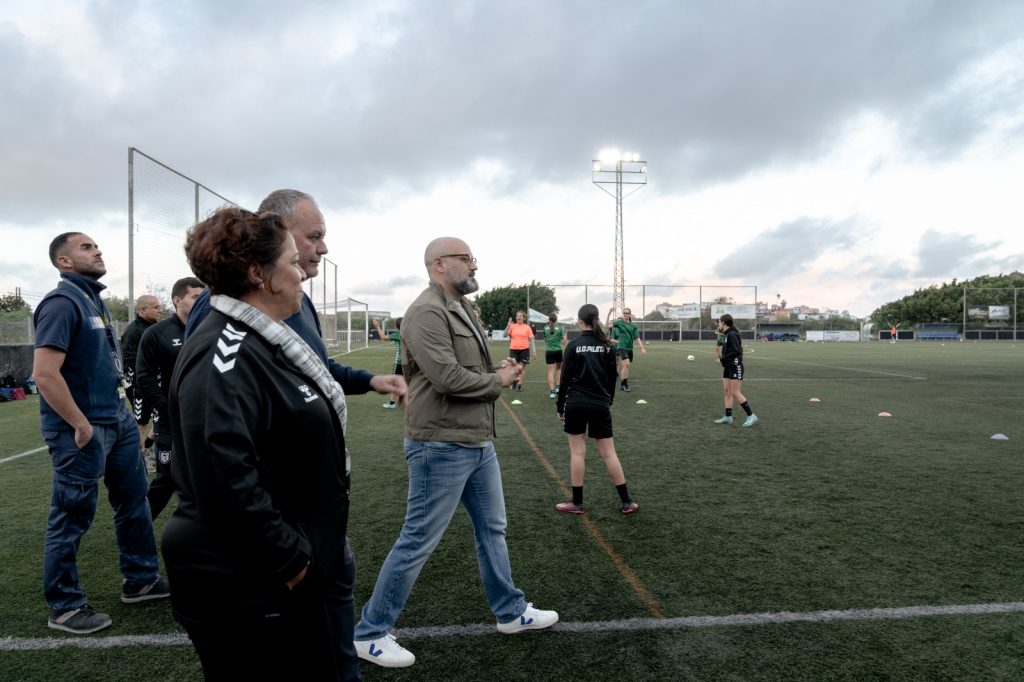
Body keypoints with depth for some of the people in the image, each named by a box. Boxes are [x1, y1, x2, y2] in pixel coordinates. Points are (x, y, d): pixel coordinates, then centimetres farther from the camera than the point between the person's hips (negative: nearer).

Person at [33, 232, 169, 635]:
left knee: (133, 501, 17)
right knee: (72, 519, 4)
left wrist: (120, 412, 16)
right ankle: (65, 607, 20)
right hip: (82, 430, -9)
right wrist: (82, 426, -19)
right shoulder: (62, 302, -17)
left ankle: (141, 581, 32)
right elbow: (45, 374, -24)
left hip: (118, 421, 10)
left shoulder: (96, 300, 12)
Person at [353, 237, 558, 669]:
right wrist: (499, 380, -10)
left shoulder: (461, 309, 14)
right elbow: (448, 377, -27)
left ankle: (511, 612, 38)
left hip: (478, 442, 10)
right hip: (441, 447, -10)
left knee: (492, 529, 20)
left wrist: (499, 370, -2)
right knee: (418, 541, 1)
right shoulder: (427, 312, -18)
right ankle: (370, 633, 19)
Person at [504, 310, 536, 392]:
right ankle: (514, 382, 21)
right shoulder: (512, 326, 4)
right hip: (513, 349, 1)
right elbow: (505, 335, -1)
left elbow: (531, 340, 4)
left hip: (524, 350, 0)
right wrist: (508, 326, -14)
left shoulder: (527, 327, 3)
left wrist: (534, 351, -1)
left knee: (522, 367, 3)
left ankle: (519, 385, 11)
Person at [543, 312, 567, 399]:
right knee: (559, 368, 22)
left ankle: (552, 391, -7)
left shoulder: (545, 328, 3)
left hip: (548, 351, 1)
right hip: (558, 351, -1)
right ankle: (558, 387, 15)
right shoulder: (560, 327, -4)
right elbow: (565, 340, -9)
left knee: (551, 371, 1)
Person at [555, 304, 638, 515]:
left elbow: (566, 378, -5)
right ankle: (626, 502, 12)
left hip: (576, 404, -3)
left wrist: (560, 406, 3)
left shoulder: (574, 345, -6)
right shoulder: (607, 346, 3)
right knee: (609, 452, 9)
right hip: (600, 405, 3)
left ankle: (577, 503, 11)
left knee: (577, 452, 5)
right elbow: (612, 378, 9)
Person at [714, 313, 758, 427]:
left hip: (735, 367, -9)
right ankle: (728, 417, 13)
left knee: (735, 392, -8)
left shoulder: (732, 334, -16)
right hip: (728, 367, 9)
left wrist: (723, 359, -19)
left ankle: (751, 416, -1)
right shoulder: (727, 334, 12)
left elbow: (736, 351, -24)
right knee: (727, 391, 9)